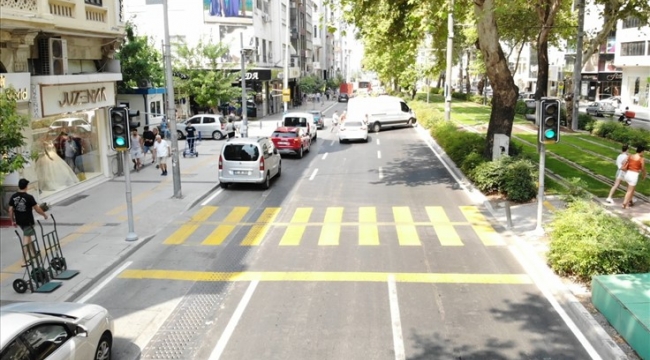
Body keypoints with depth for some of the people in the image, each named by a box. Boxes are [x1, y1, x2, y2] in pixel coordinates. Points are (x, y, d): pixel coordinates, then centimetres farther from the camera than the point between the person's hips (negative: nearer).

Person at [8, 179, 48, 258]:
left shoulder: (13, 197, -2)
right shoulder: (29, 197, -17)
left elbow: (10, 210, 2)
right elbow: (37, 209, -12)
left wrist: (13, 221, 13)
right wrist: (44, 215, 4)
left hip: (19, 221, 6)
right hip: (28, 221, -6)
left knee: (27, 235, 21)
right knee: (27, 237, -1)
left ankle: (33, 252, 30)